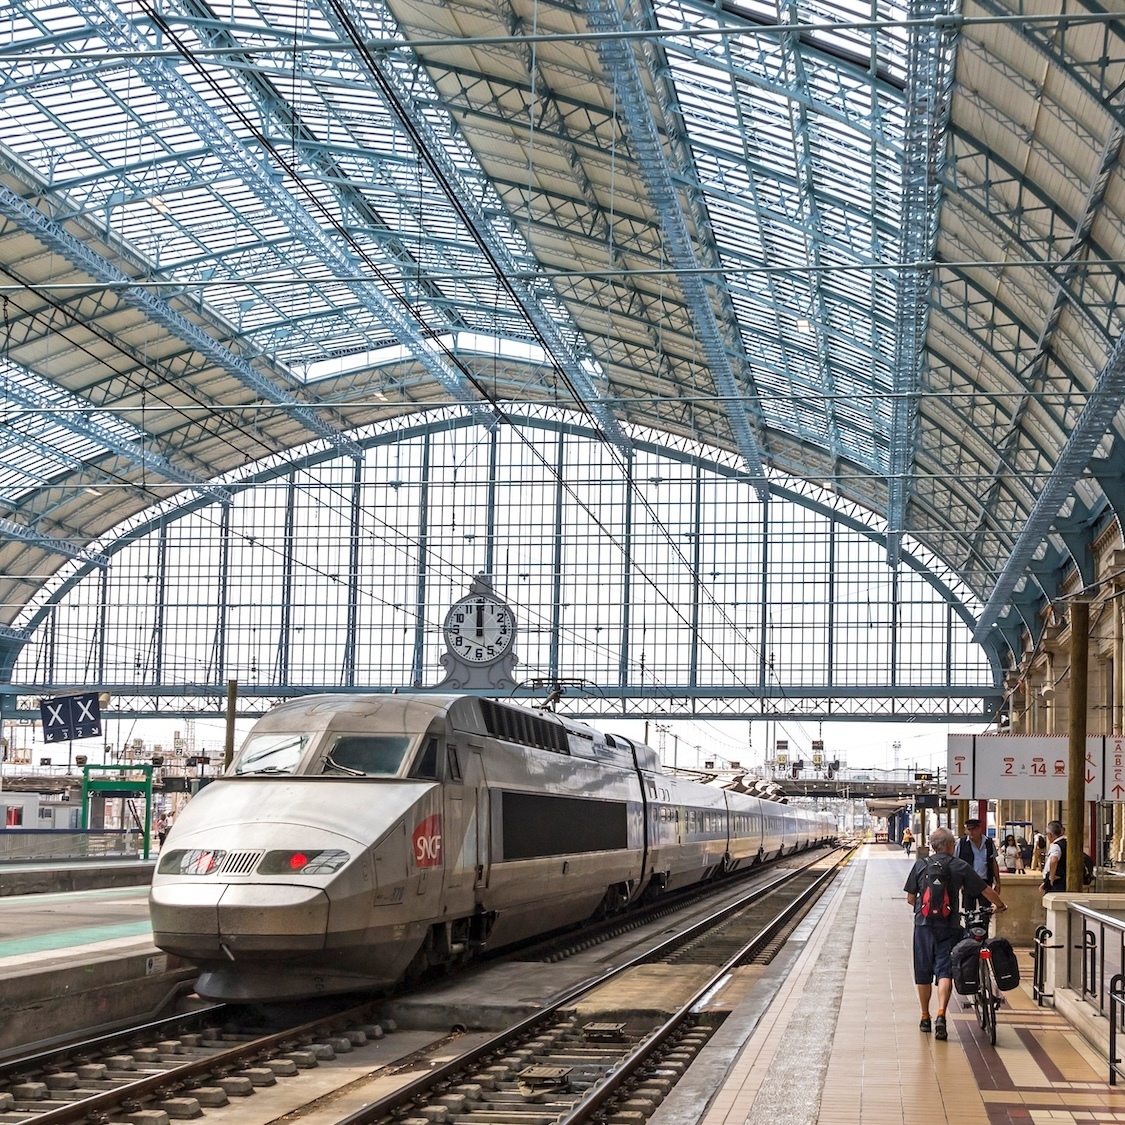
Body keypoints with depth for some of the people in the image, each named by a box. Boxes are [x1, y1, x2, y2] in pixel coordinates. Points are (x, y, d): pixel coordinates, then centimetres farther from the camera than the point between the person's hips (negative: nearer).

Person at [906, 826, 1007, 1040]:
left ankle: (925, 1018, 20)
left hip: (924, 924, 1)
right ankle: (941, 1014, -22)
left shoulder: (920, 865, 4)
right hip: (949, 925, -1)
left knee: (923, 973, 12)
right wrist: (1000, 905, 23)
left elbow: (910, 898, 7)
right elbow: (985, 890, 6)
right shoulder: (960, 866, 2)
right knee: (945, 971, -3)